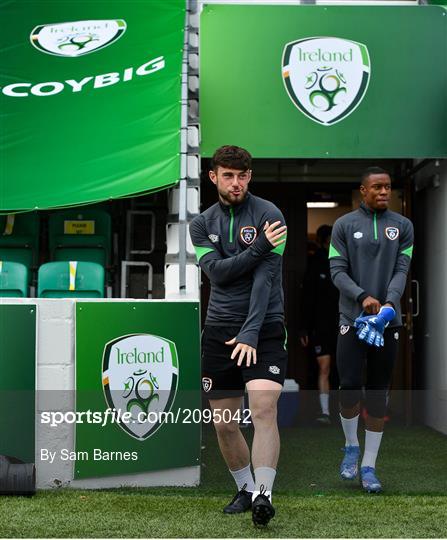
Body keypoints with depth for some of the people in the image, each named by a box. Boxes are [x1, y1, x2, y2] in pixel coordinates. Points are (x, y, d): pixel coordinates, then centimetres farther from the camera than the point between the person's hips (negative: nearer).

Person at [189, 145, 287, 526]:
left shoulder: (268, 215, -4)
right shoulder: (202, 224, 10)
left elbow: (265, 277, -13)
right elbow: (217, 272, -5)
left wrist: (250, 333, -21)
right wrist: (259, 247, -16)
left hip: (264, 328, -4)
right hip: (219, 330, 4)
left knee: (263, 409, -20)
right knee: (224, 424, 6)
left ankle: (264, 495, -23)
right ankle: (246, 489, 25)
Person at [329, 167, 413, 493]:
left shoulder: (403, 226, 6)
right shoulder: (344, 225, 2)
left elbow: (402, 270, -2)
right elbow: (338, 271, -3)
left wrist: (389, 303, -19)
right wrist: (363, 297, -19)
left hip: (388, 321, 1)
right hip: (353, 319, -1)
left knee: (378, 395, 4)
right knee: (349, 387, -8)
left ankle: (369, 465, 13)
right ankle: (351, 447, 19)